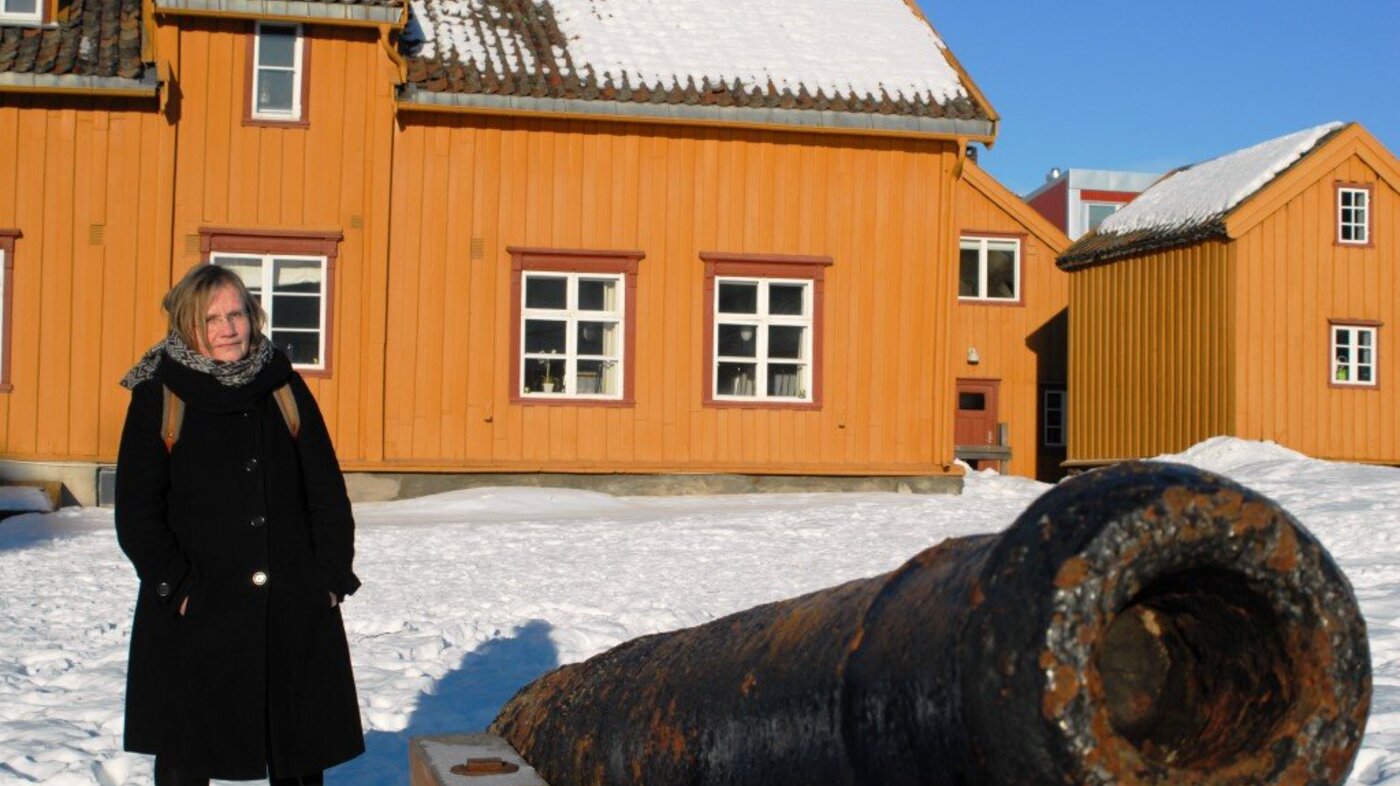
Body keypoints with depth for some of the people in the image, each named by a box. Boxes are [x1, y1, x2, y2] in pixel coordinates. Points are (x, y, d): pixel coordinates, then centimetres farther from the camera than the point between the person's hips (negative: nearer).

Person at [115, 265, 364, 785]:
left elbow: (327, 492, 8)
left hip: (294, 610, 2)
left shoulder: (285, 389, 7)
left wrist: (332, 576, 0)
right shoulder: (158, 398, 0)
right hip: (194, 617, -2)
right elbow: (136, 513, -2)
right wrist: (176, 586, -11)